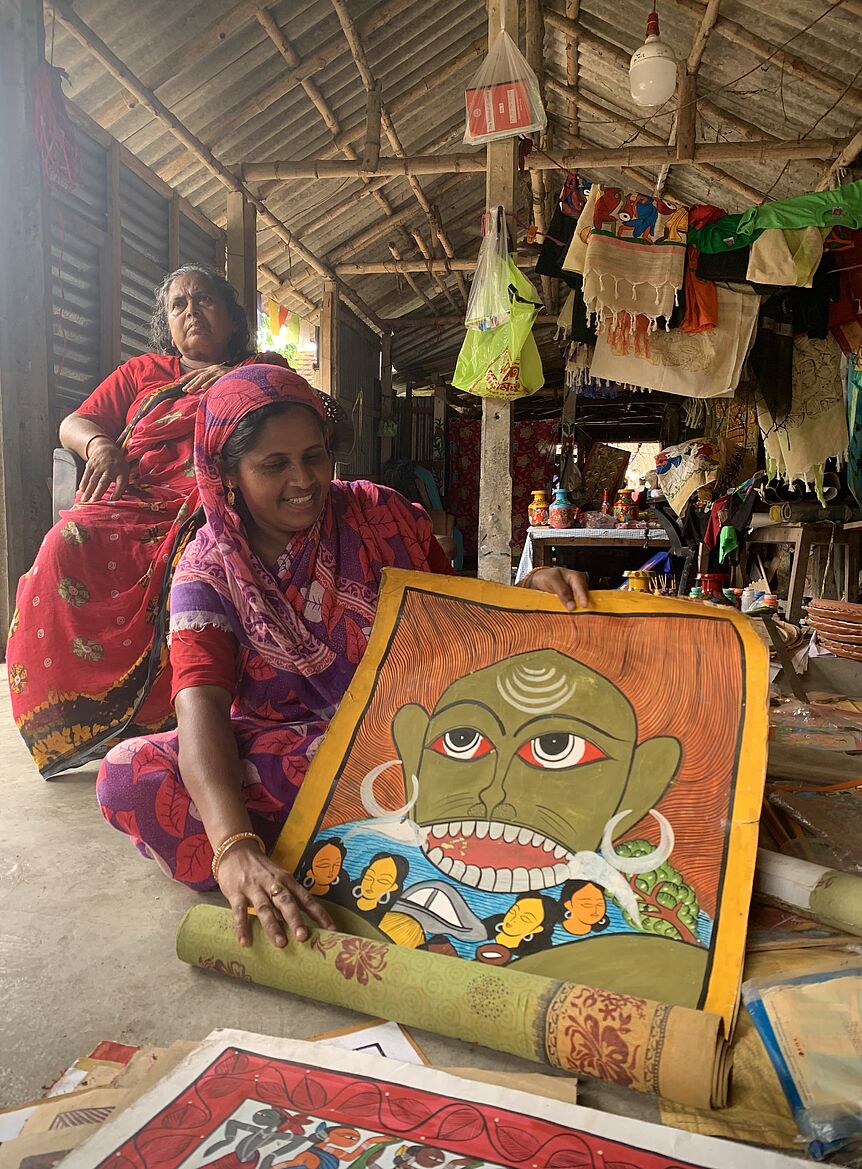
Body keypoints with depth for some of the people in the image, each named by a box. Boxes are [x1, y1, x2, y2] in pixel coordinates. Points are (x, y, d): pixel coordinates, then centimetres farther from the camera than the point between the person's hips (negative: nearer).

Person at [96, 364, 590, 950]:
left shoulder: (380, 513, -2)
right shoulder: (210, 567, -7)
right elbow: (201, 708, -23)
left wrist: (532, 593, -17)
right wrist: (234, 847, -41)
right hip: (277, 749, 0)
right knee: (127, 775, -25)